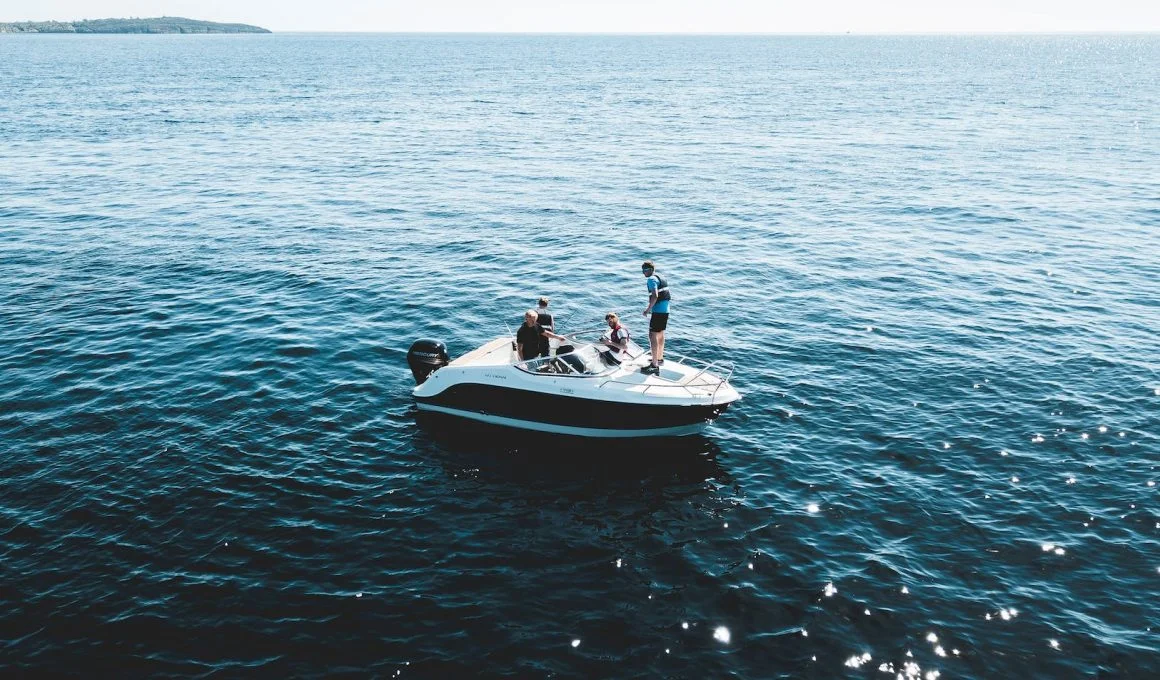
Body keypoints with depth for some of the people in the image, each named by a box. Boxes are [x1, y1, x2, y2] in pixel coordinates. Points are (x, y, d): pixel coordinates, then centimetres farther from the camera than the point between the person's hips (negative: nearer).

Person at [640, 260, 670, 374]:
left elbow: (655, 296, -26)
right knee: (660, 334, 22)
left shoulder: (651, 279, -13)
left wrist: (648, 309, -19)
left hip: (658, 311, -10)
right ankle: (660, 358, 36)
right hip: (666, 310, 10)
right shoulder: (661, 278, 16)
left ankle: (655, 365, -14)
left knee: (653, 336, -9)